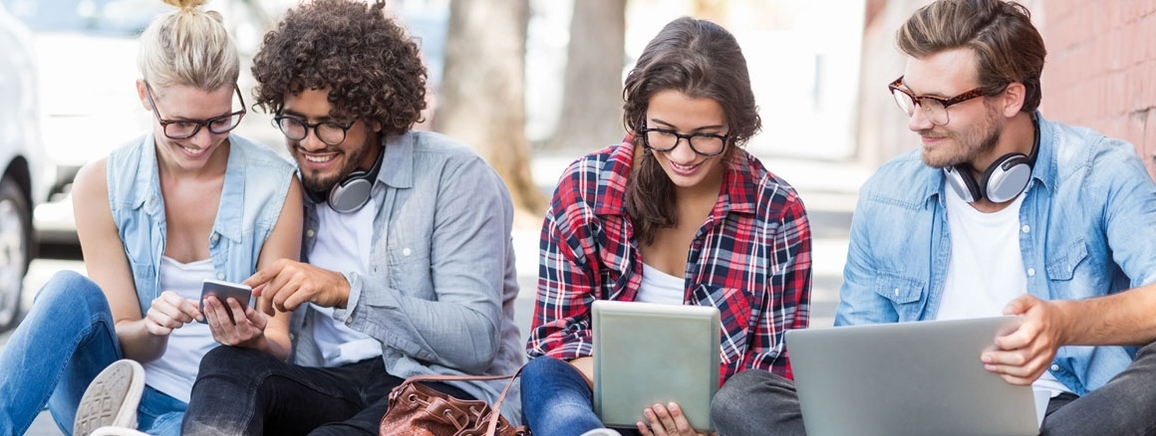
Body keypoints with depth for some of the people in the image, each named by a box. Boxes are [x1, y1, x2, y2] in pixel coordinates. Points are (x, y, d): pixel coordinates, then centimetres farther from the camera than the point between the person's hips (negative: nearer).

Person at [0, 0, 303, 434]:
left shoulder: (274, 186, -5)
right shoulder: (101, 185, -2)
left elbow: (279, 346, -1)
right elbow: (125, 341, -1)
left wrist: (250, 340, -25)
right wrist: (153, 329, -25)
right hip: (120, 395, 3)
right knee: (72, 291, -30)